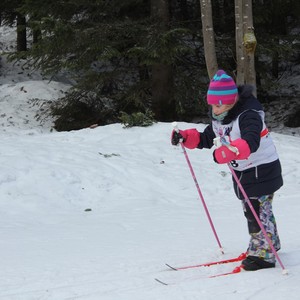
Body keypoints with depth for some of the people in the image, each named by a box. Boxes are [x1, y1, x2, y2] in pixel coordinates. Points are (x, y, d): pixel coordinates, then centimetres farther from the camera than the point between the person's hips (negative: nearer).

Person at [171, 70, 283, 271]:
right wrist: (185, 137, -8)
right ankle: (270, 245, 37)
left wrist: (229, 152, -60)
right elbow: (207, 139, 9)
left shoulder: (249, 114, -28)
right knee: (254, 211, 20)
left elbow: (250, 143, -44)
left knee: (257, 213, -7)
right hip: (243, 172, 9)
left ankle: (264, 255, 3)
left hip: (262, 170, -9)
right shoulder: (219, 117, 1)